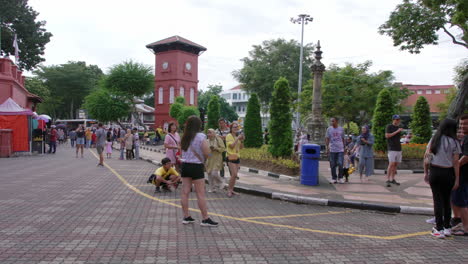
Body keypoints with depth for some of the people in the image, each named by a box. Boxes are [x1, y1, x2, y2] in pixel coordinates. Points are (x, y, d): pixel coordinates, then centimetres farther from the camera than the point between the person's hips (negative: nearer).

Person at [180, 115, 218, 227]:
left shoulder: (184, 137, 6)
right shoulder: (201, 137, -12)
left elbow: (183, 151, 13)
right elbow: (207, 153, -16)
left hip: (185, 165, 6)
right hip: (196, 167, -6)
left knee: (185, 192, 9)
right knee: (200, 194, -1)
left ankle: (186, 217, 16)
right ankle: (205, 219, 5)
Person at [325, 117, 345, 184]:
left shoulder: (341, 129, 6)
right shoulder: (329, 129, 3)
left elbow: (343, 139, 14)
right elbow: (327, 139, 2)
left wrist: (344, 147, 15)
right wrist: (327, 148, -8)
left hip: (340, 149, 0)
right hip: (332, 150, 0)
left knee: (340, 164, -6)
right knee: (333, 165, 3)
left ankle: (340, 178, 9)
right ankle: (334, 178, 13)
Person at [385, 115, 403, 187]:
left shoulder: (398, 127, 18)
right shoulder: (389, 127, -2)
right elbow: (387, 135, -14)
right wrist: (397, 131, -15)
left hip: (398, 148, 7)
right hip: (392, 148, -7)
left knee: (396, 164, 6)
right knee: (391, 164, -14)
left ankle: (392, 179, 14)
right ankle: (387, 180, -11)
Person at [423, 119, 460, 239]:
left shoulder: (434, 140, 2)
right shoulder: (454, 142, -4)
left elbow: (426, 157, 1)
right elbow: (456, 162, -6)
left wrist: (425, 172, 8)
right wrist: (457, 179, -1)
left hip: (434, 172, 1)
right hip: (448, 173, -1)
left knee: (438, 200, 4)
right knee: (447, 200, 12)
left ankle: (439, 229, 5)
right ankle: (447, 228, 20)